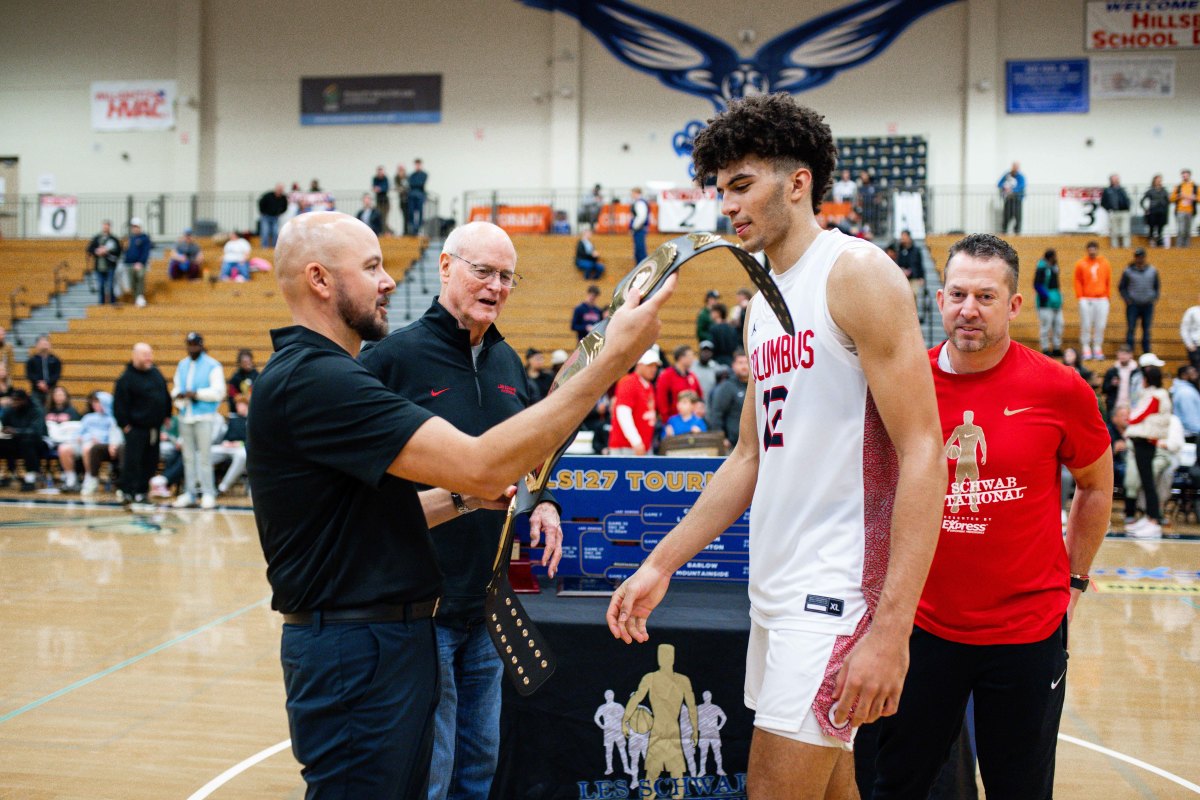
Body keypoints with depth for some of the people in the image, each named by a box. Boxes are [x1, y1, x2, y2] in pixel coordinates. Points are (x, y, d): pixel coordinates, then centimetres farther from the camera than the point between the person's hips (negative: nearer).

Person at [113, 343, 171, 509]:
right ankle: (129, 492, 0)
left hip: (155, 426, 7)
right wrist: (124, 424, -12)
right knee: (132, 460, -7)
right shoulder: (127, 378, -10)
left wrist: (167, 415, 16)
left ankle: (142, 490, 20)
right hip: (136, 428, -7)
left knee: (151, 461, 10)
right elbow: (119, 403, -11)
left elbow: (166, 396, 20)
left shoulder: (156, 373, 11)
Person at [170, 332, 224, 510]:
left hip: (204, 417, -6)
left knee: (205, 456, -6)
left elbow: (218, 391, -10)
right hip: (185, 416, 6)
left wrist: (197, 394, -16)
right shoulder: (182, 365, 16)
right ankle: (189, 493, 15)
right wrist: (178, 395, -5)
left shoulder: (213, 366, -3)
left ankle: (208, 493, -2)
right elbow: (176, 387, 17)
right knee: (188, 457, 9)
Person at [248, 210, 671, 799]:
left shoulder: (317, 374, 15)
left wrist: (464, 498, 7)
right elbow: (482, 465, -27)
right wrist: (611, 358, -26)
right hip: (356, 652, -10)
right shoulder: (313, 379, -20)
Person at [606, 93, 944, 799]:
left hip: (835, 593, -8)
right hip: (777, 588, 8)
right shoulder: (765, 302, 15)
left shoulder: (857, 274, -10)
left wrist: (891, 628, -24)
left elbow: (922, 454, -17)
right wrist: (661, 564, 15)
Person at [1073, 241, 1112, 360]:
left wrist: (1107, 296, 7)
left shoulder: (1105, 263, 9)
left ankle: (1097, 349, 8)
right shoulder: (1081, 264, 3)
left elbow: (1109, 281, 13)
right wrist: (1080, 297, -3)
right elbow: (1077, 282, 3)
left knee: (1100, 326, 1)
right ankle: (1086, 349, 5)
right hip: (1086, 300, -2)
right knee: (1086, 325, -1)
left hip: (1102, 300, 2)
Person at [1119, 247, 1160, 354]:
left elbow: (1157, 287, 18)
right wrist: (1127, 299, -6)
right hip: (1133, 305, -2)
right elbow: (1121, 288, 7)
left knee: (1146, 330, 5)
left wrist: (1155, 298, 3)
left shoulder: (1153, 271, 9)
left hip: (1148, 305, 2)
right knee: (1130, 329, -6)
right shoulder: (1128, 271, 1)